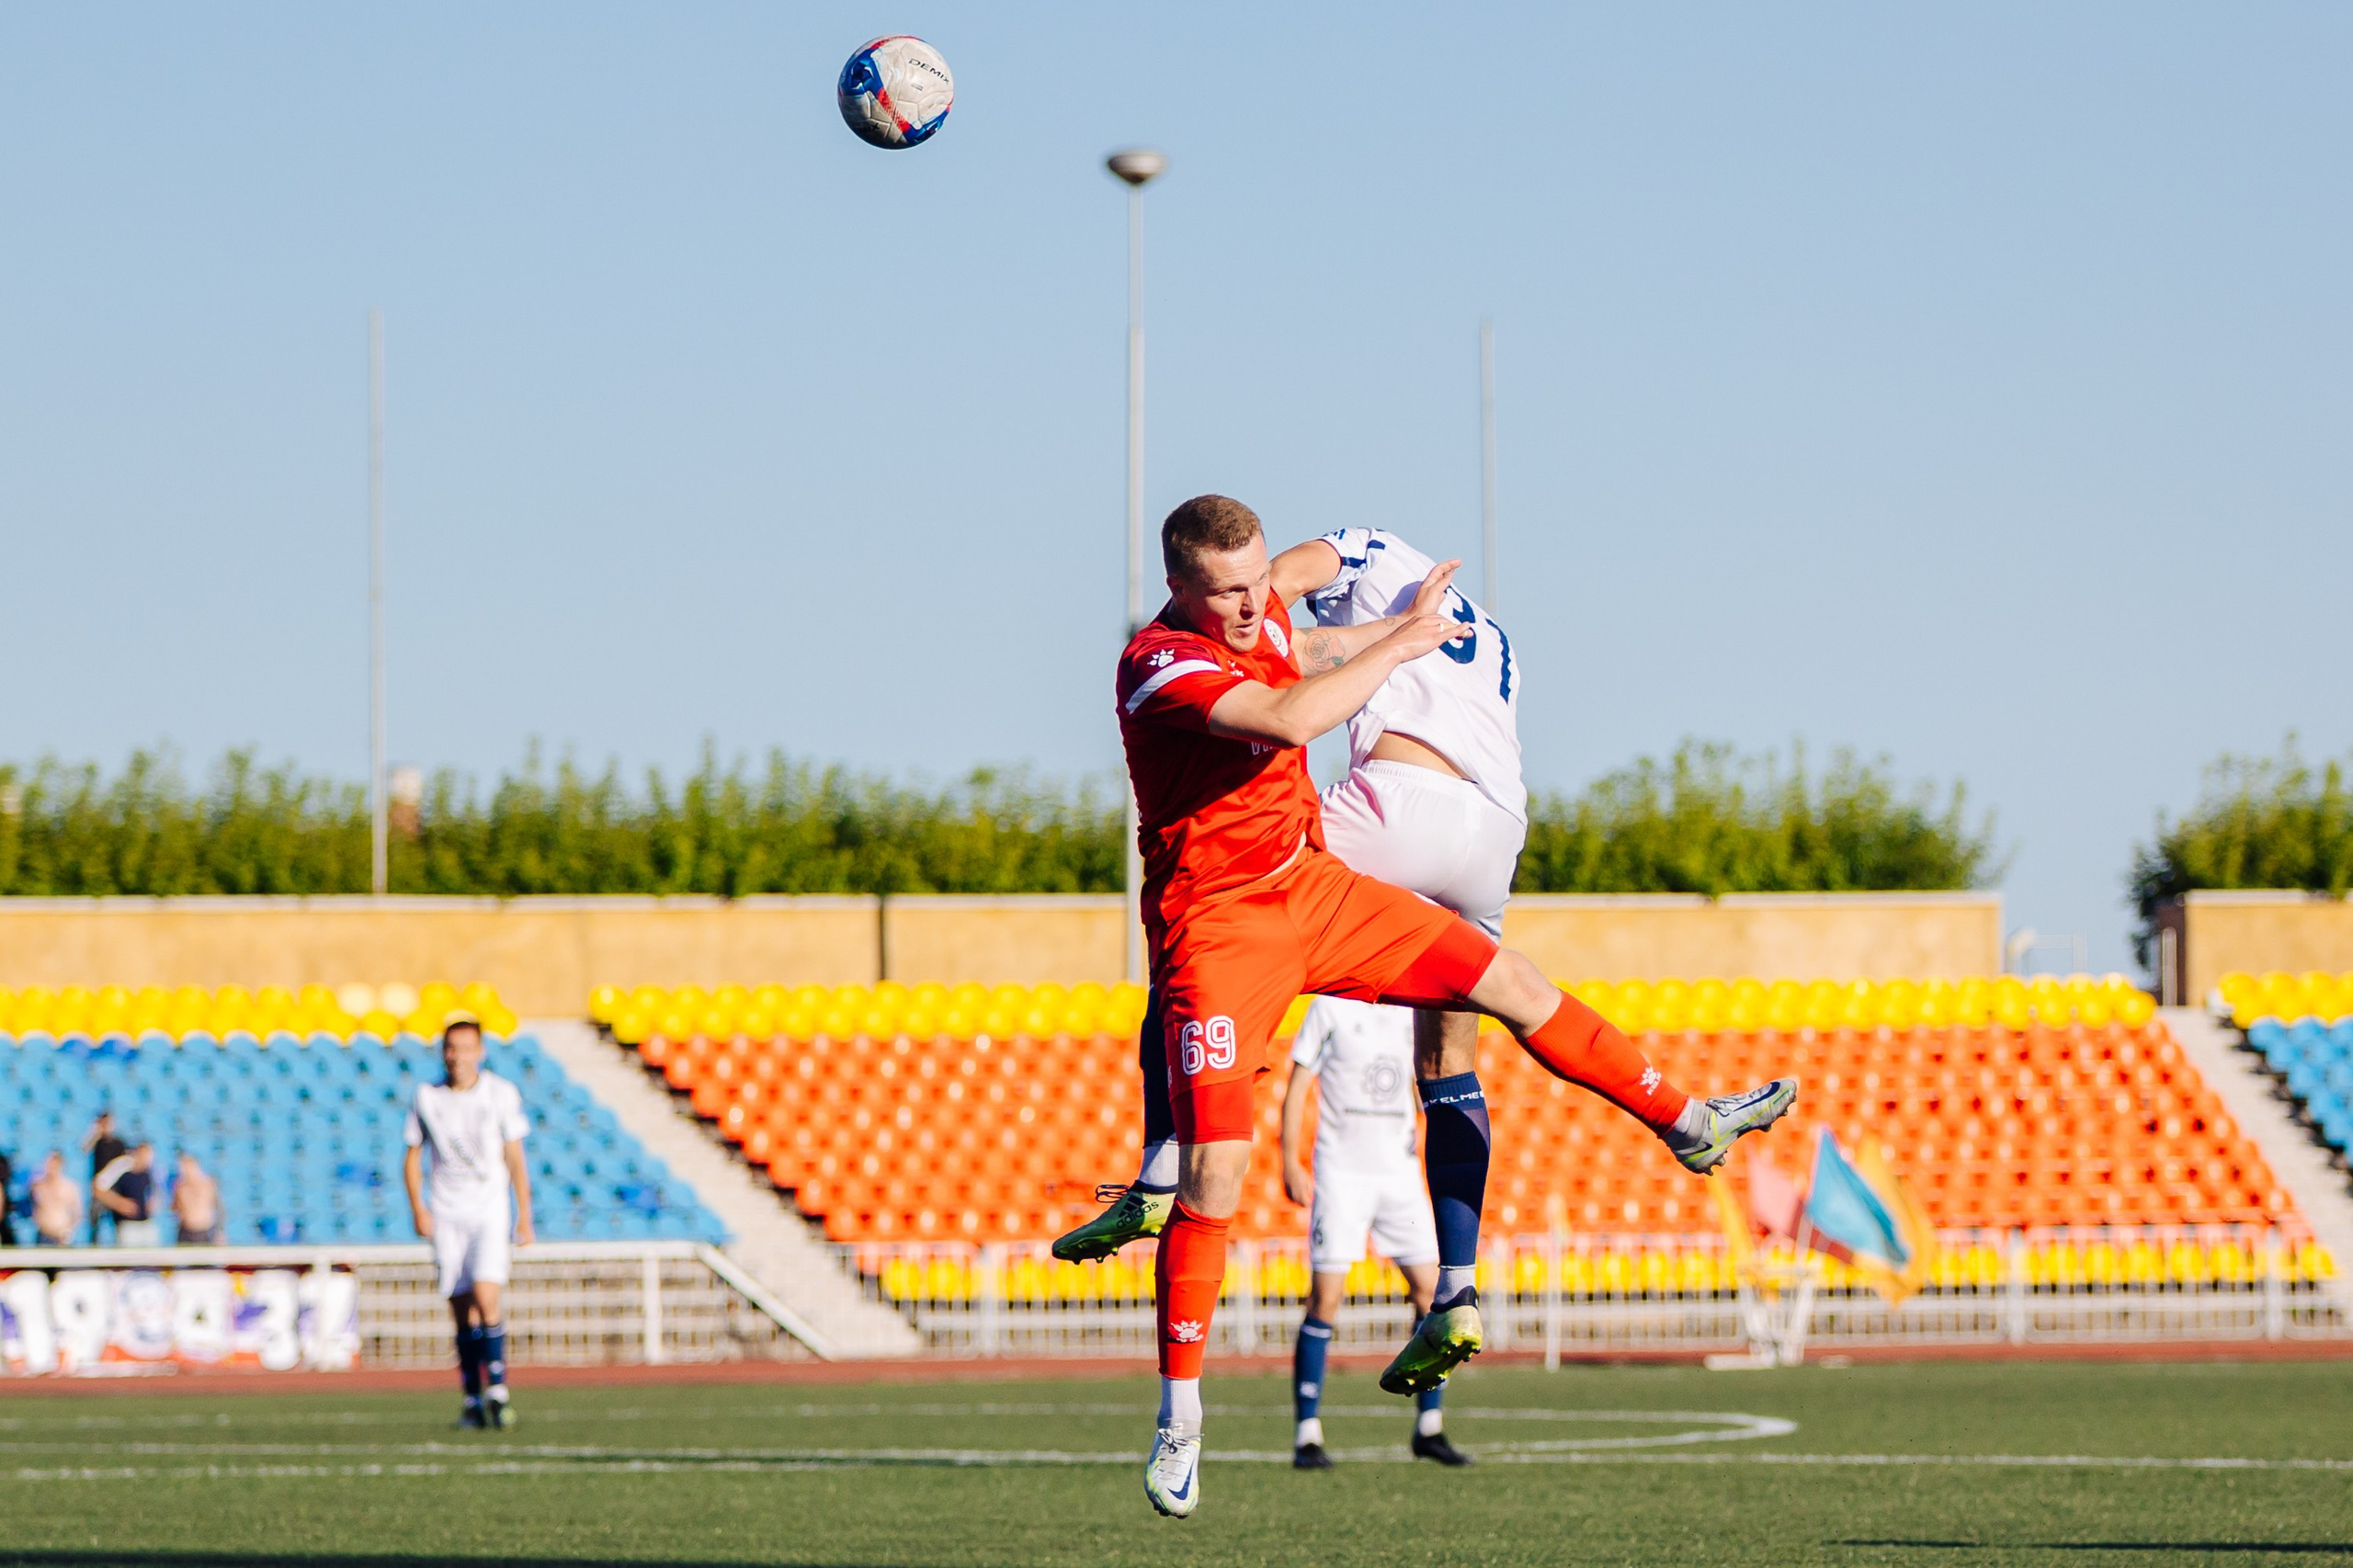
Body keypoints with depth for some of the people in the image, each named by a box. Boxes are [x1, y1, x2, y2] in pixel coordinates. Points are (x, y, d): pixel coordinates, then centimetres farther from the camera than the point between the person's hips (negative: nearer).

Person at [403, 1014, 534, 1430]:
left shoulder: (502, 1094, -1)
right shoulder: (426, 1098, 2)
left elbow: (514, 1158, 4)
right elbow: (412, 1156, 11)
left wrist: (525, 1216, 3)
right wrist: (417, 1208, -1)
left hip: (490, 1211, -2)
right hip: (447, 1215, 2)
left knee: (487, 1297, -18)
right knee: (463, 1313, 0)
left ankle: (498, 1390, -10)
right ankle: (473, 1402, 7)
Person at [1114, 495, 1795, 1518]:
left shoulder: (1258, 619, 3)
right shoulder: (1157, 666, -23)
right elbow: (1290, 717, -38)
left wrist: (1391, 628, 42)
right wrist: (1402, 640, -25)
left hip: (1308, 886, 8)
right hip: (1216, 925, -8)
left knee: (1514, 984, 9)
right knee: (1213, 1180, -14)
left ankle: (1688, 1124, 26)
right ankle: (1179, 1417, -3)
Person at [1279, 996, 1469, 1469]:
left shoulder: (1414, 1015, 10)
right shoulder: (1330, 1008, -3)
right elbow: (1297, 1088, -2)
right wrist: (1290, 1161, -9)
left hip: (1399, 1171, 5)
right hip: (1341, 1169, -5)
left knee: (1431, 1290, -1)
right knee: (1325, 1298, -9)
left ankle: (1429, 1427, 11)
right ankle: (1307, 1435, -3)